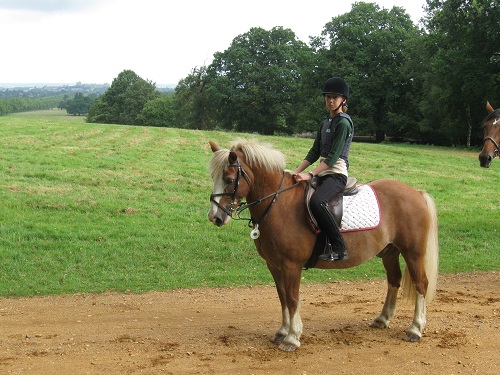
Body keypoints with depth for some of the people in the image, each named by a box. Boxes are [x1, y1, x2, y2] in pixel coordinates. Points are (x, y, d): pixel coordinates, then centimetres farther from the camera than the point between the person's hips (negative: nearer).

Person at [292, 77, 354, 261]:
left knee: (316, 201, -35)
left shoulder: (344, 123, -10)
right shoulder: (326, 122, 16)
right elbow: (314, 152, 16)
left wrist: (310, 174, -23)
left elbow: (333, 157, -17)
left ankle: (338, 248, -28)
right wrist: (297, 171, 4)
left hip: (337, 173, -10)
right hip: (323, 173, 10)